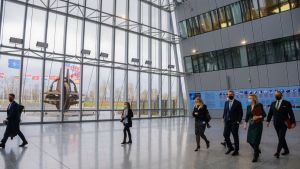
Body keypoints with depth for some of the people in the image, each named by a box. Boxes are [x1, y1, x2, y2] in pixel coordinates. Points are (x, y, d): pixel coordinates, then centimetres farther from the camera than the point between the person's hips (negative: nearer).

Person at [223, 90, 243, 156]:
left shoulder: (238, 103, -6)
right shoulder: (226, 102, 9)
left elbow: (240, 113, -6)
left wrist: (238, 121, -12)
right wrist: (224, 119, 4)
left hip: (234, 122, -4)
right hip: (227, 122, 4)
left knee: (235, 137, 6)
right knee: (225, 135, 4)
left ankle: (236, 150, 20)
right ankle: (230, 147, 25)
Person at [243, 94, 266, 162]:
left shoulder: (259, 106, -10)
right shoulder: (248, 107, 6)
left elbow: (264, 114, -5)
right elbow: (247, 116, 8)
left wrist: (258, 117, -21)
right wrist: (245, 124, 3)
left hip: (258, 124, -6)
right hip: (251, 124, 6)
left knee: (255, 140, -3)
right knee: (249, 140, 7)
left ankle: (255, 156, 13)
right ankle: (257, 150, 35)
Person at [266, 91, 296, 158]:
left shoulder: (287, 103, -3)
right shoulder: (273, 104, 8)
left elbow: (291, 113, -5)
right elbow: (270, 113, 10)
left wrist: (293, 122, -9)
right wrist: (268, 121, 5)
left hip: (284, 124, -4)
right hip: (276, 124, 5)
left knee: (281, 138, -7)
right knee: (281, 138, 12)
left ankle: (278, 152, -7)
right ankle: (286, 150, 27)